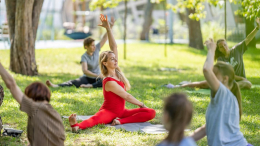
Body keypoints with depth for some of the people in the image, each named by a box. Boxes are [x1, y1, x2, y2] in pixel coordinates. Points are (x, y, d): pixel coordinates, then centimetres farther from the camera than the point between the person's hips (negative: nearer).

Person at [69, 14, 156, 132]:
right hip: (108, 112, -8)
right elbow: (127, 96, -13)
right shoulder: (109, 82, -18)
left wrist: (108, 28, -1)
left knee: (151, 113, -10)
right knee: (96, 119, -42)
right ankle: (77, 125, -69)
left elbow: (114, 46, 5)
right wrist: (141, 104, 2)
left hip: (120, 112, 8)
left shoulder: (116, 72, 5)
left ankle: (120, 121, -24)